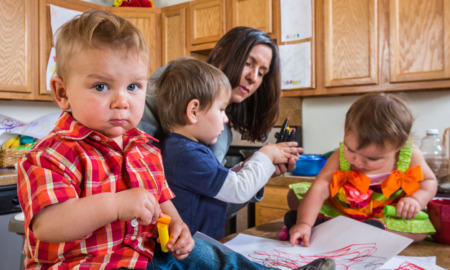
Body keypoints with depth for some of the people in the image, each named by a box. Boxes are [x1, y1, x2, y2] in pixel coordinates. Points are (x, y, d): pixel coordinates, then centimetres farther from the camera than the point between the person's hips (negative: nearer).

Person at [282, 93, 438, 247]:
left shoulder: (410, 156, -20)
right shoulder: (340, 157, -23)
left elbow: (429, 181, -3)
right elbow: (319, 189, -31)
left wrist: (417, 200, -25)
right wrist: (304, 223, -42)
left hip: (387, 215, 1)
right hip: (341, 210, 0)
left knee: (422, 229, -28)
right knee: (295, 195, -7)